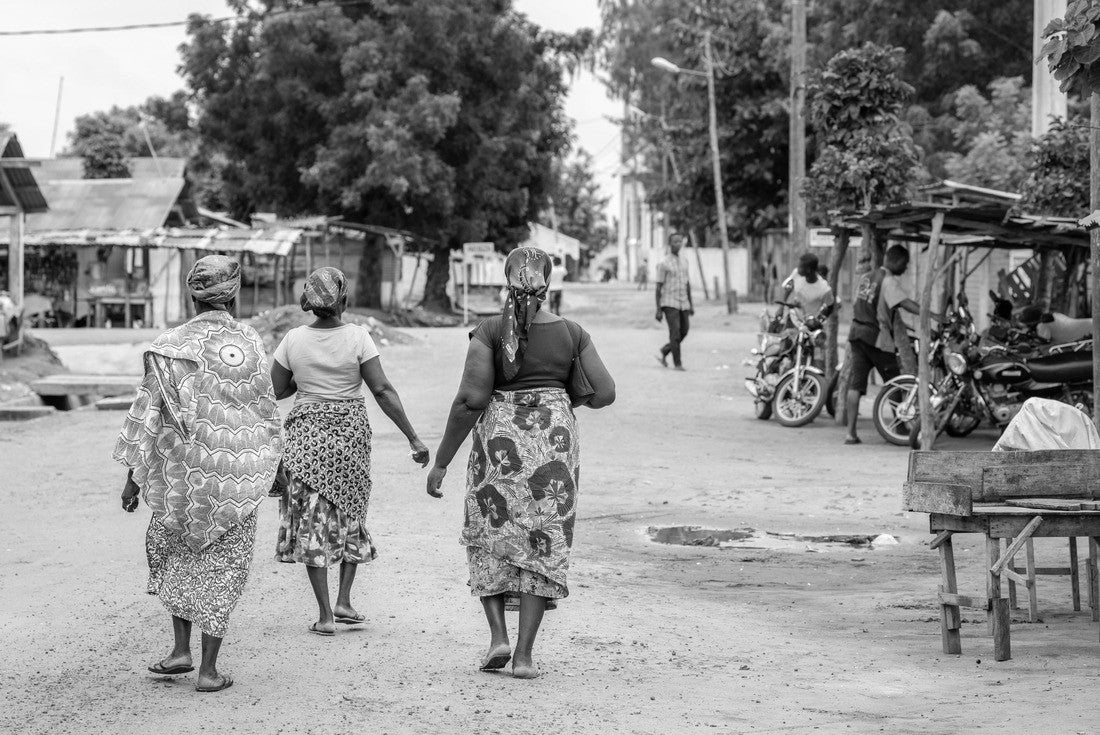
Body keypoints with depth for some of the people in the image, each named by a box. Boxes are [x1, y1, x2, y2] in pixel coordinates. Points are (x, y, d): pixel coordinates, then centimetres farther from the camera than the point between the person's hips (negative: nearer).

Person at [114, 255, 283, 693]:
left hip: (183, 471, 0)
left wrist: (133, 475, 2)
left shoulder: (171, 346, -6)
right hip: (239, 474, 0)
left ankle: (181, 648, 15)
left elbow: (147, 412, -4)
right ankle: (209, 669, 7)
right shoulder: (250, 344, -3)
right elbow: (266, 412, 5)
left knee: (173, 552, 22)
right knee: (224, 564, 8)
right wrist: (274, 465, 19)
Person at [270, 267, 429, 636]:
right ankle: (344, 600, 13)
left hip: (306, 431, 0)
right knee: (351, 514, 19)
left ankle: (325, 614, 2)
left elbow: (276, 390, 3)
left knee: (312, 521, 5)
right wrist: (413, 439, -9)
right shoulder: (357, 337, -10)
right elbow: (383, 391, -12)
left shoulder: (294, 339, -5)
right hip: (351, 430, 0)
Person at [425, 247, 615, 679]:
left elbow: (471, 399, -13)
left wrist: (441, 461, -7)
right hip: (555, 440, 1)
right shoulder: (571, 333, 1)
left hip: (499, 438, -1)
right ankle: (524, 654, 2)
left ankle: (498, 636, 3)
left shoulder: (489, 331, -6)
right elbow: (605, 393, 1)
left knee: (490, 538, 16)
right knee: (542, 544, 7)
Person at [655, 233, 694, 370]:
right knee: (675, 332, -11)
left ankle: (663, 353, 24)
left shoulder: (684, 262, 13)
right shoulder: (663, 264, -6)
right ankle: (677, 363, -6)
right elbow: (658, 287, -7)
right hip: (669, 303, -6)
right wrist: (658, 310, -11)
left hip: (683, 304, 6)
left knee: (684, 332, 5)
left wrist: (691, 305, 16)